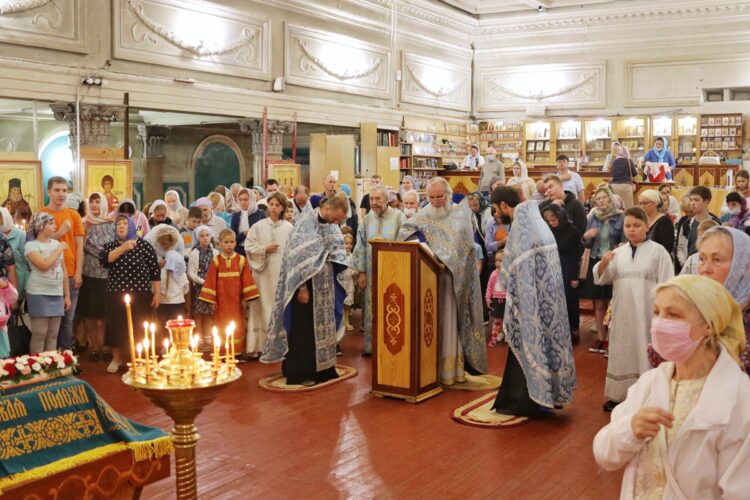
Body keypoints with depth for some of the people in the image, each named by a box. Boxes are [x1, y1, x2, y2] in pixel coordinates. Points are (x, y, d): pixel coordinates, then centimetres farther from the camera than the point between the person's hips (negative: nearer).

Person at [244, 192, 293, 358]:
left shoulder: (289, 228, 0)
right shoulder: (258, 226, 2)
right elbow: (248, 246, 2)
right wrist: (264, 249, -10)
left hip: (282, 273, 0)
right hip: (263, 272, 0)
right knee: (261, 307, 2)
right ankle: (257, 345, 6)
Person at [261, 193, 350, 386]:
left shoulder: (332, 226, 5)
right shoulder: (305, 223, -17)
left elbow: (337, 256, 13)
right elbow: (297, 257, -18)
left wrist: (336, 282, 4)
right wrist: (302, 287, -19)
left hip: (324, 286, 7)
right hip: (306, 284, -7)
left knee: (322, 327, 12)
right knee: (303, 330, -2)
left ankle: (321, 368, 22)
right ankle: (299, 373, 6)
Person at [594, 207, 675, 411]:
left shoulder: (658, 251, -2)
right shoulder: (618, 252, 8)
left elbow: (666, 284, -3)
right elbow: (601, 278, 4)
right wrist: (604, 263, -16)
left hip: (647, 312, -4)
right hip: (622, 312, 4)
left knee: (645, 352, -1)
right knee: (622, 352, 10)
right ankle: (619, 394, 20)